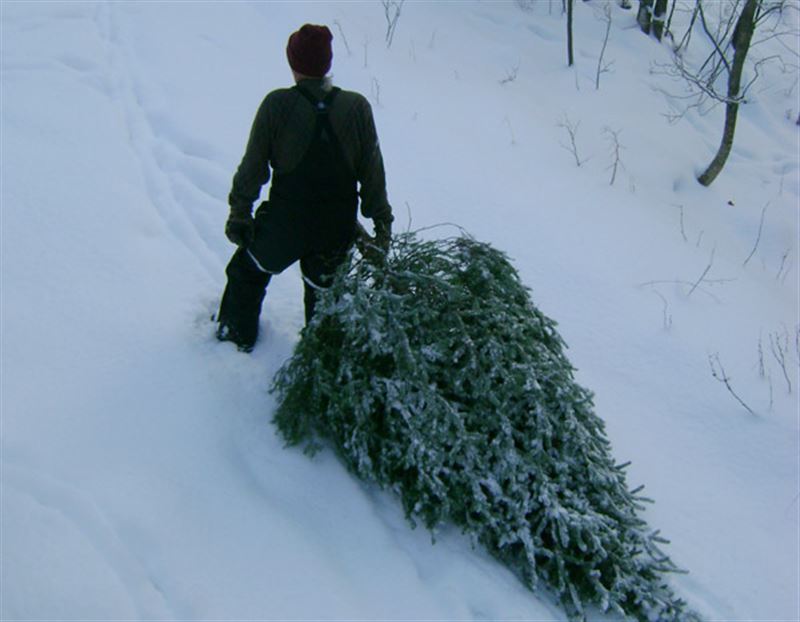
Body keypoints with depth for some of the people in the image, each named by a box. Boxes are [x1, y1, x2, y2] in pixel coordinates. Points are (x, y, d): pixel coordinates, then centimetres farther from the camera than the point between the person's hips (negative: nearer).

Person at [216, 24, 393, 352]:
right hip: (338, 227, 2)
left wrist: (239, 211, 4)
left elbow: (253, 166, -8)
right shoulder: (357, 107, -9)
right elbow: (373, 174, -4)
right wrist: (382, 222, 7)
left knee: (248, 270, 27)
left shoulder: (277, 105, -14)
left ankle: (238, 332, 44)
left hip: (284, 220, -1)